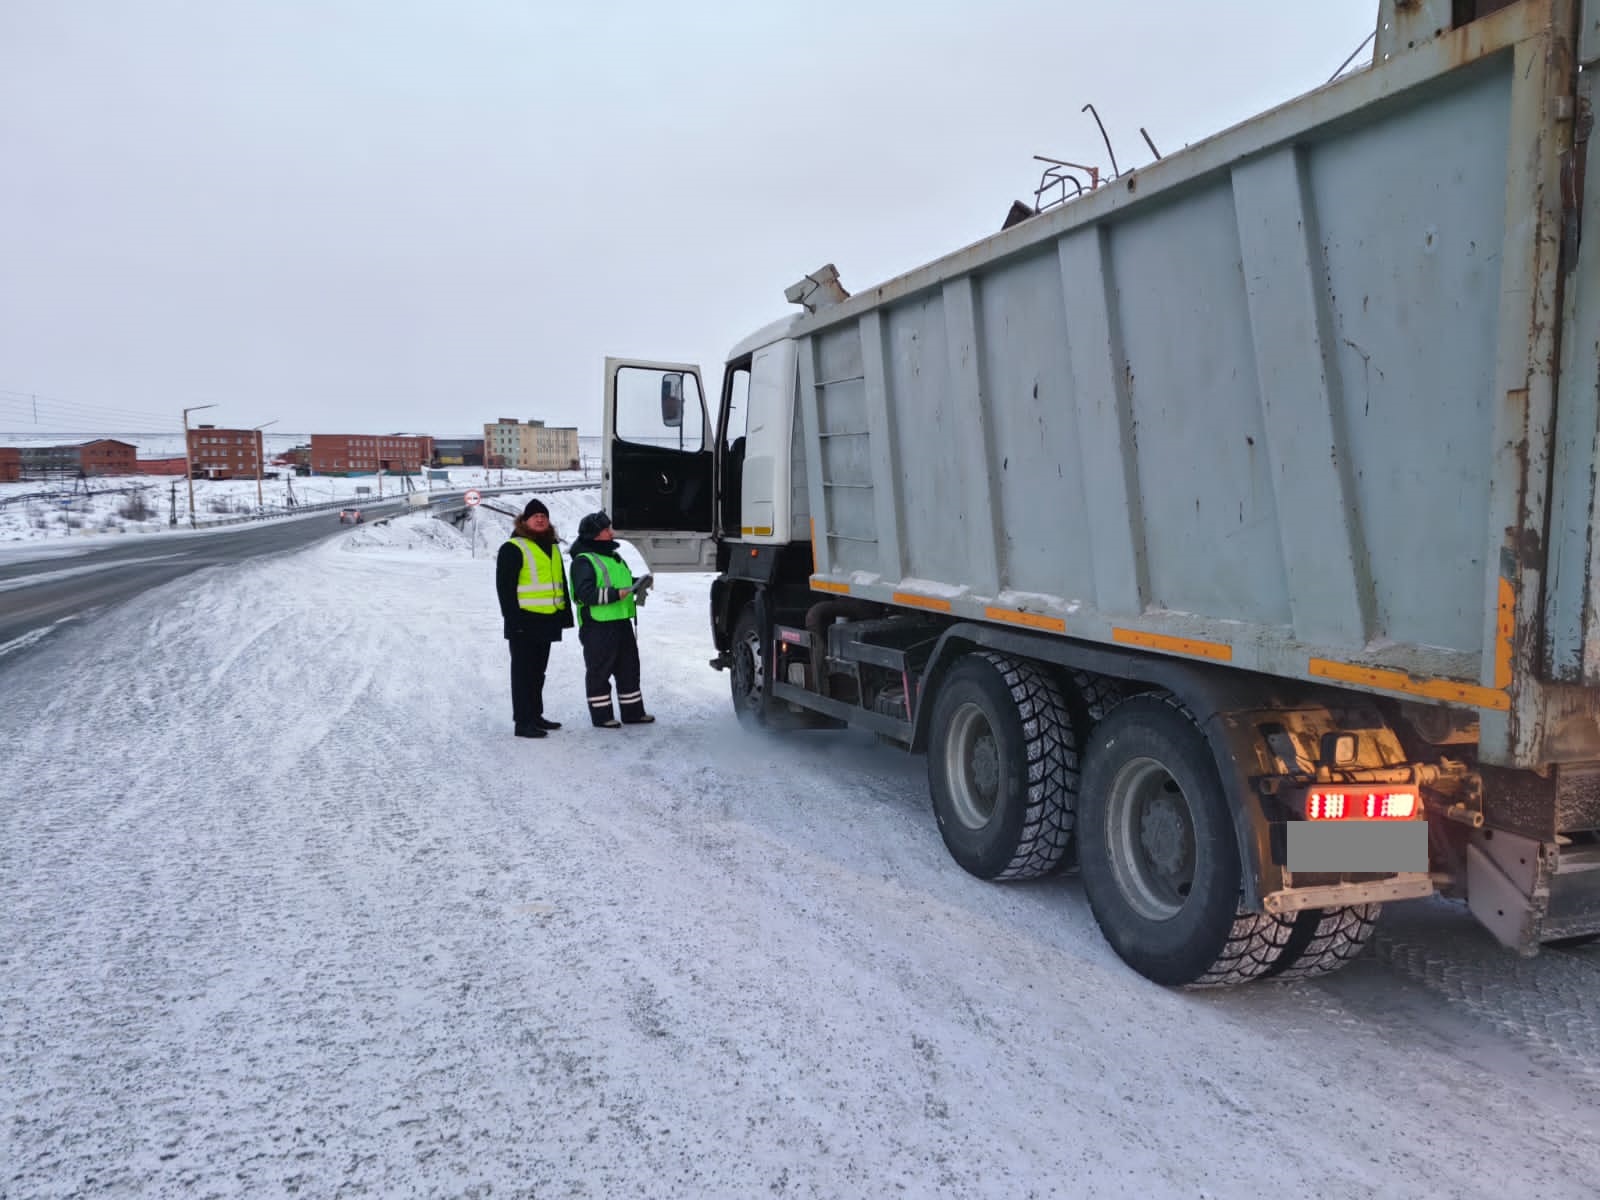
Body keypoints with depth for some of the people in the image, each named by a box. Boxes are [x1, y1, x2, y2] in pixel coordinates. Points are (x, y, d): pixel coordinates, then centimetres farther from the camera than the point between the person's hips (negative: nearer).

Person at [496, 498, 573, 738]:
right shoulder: (513, 549, -8)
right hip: (525, 622, -8)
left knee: (538, 673, 16)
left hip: (547, 621, 8)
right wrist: (513, 618, -19)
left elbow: (561, 584, 23)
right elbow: (504, 586, -13)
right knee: (523, 672, -4)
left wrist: (566, 614, 18)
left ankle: (536, 716, 25)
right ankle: (523, 722, -2)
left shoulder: (552, 548, 18)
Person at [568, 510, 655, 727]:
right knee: (599, 672, 1)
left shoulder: (613, 557, 18)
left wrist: (638, 585, 9)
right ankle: (601, 716, 9)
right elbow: (586, 593, -22)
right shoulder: (583, 561, -11)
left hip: (621, 622, 9)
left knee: (629, 668, 13)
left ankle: (633, 712, 23)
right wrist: (616, 594, -27)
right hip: (598, 626, -9)